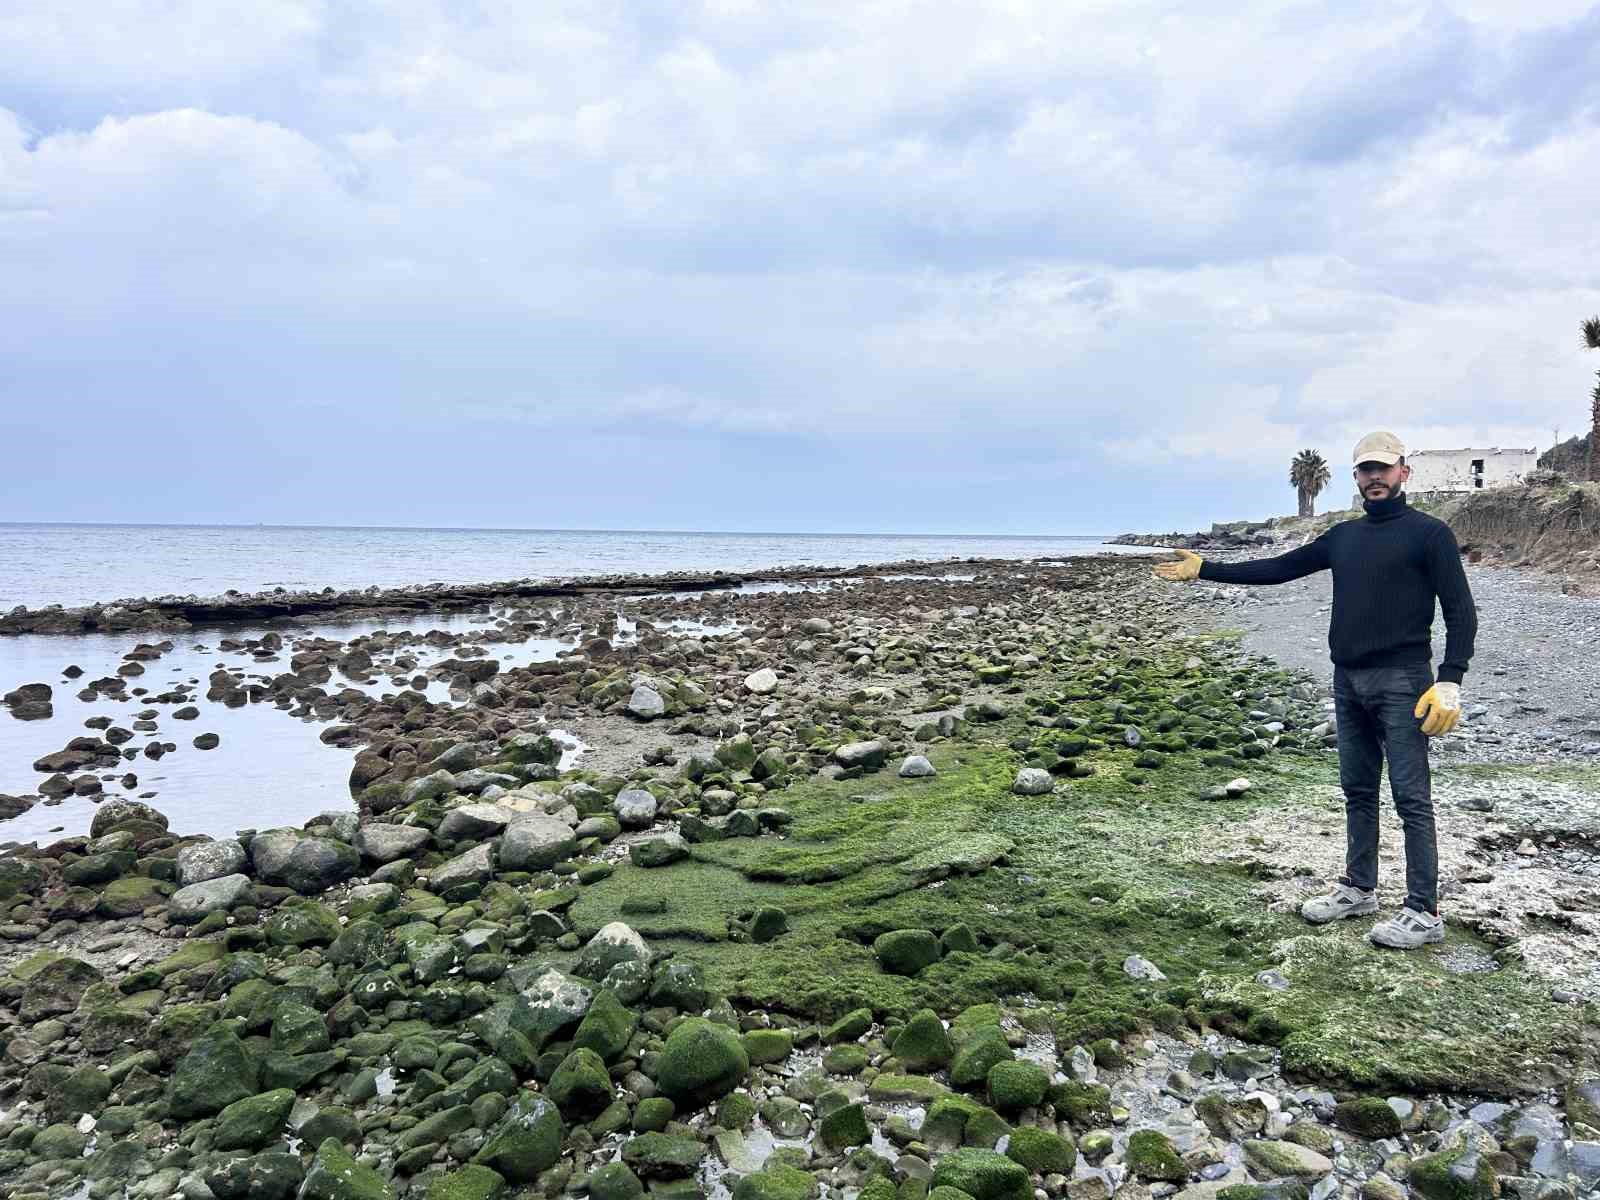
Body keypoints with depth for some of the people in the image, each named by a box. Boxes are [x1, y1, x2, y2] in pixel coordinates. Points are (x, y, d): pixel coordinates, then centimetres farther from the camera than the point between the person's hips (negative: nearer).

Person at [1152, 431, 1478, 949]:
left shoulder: (1429, 533, -4)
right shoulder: (1344, 536, 14)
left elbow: (1461, 611, -7)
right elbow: (1277, 568, 17)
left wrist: (1450, 681, -18)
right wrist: (1204, 568, 14)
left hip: (1401, 683, -6)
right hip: (1348, 682, 6)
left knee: (1412, 799, -3)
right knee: (1357, 791, 14)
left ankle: (1424, 913, 4)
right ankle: (1358, 889, 26)